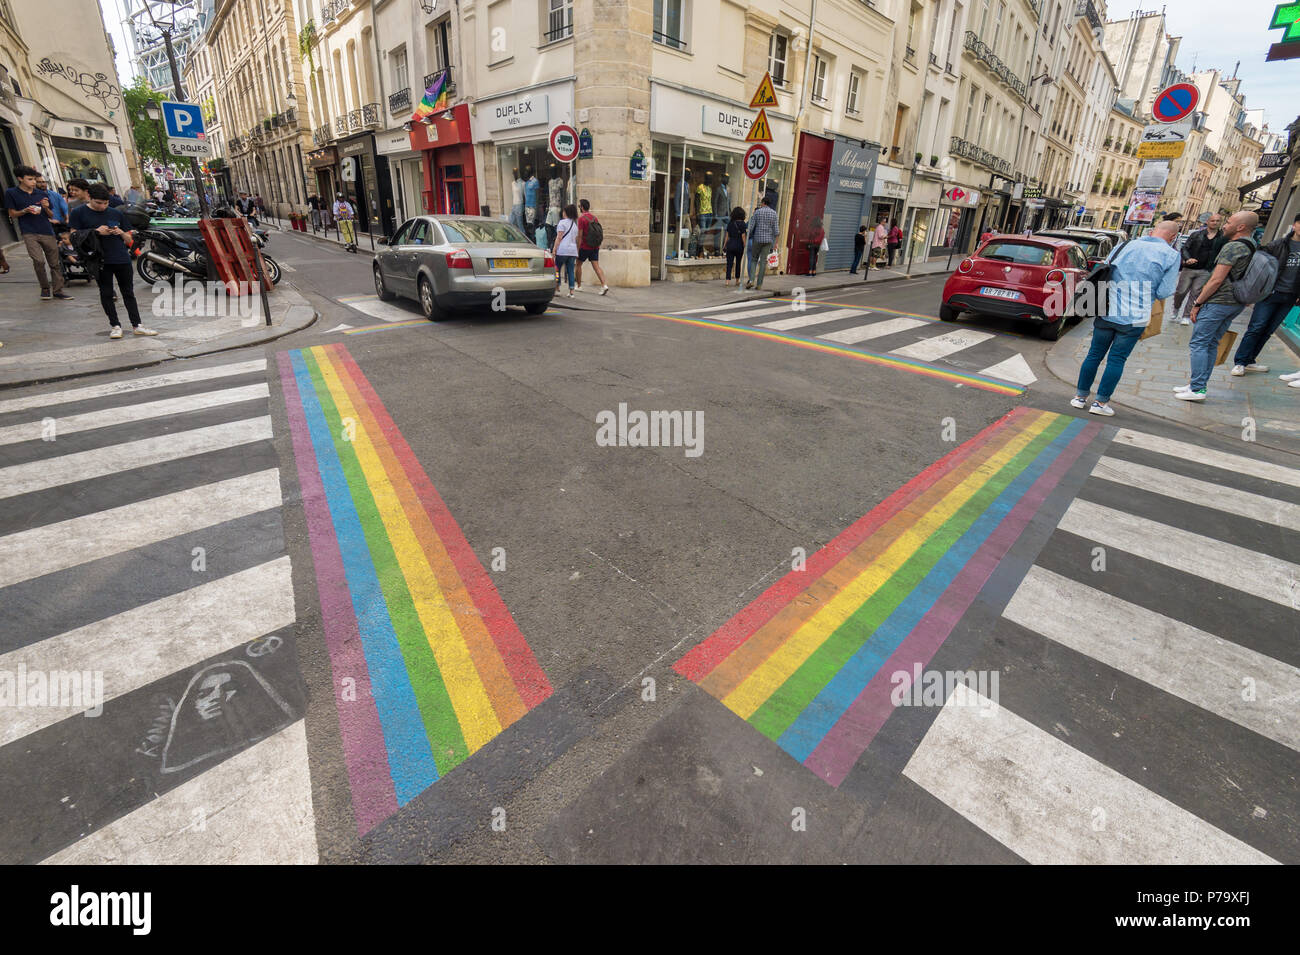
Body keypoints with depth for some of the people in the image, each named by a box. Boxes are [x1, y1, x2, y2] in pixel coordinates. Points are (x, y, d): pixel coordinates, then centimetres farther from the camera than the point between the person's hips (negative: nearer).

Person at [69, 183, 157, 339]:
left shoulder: (116, 213, 9)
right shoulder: (79, 213, 2)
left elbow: (129, 239, 13)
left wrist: (121, 232, -8)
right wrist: (96, 231, -12)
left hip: (122, 259, 2)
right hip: (100, 261, -2)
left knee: (128, 292, 5)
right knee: (106, 294, 3)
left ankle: (136, 325, 8)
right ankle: (115, 325, 7)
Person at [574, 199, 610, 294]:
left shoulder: (581, 218, -11)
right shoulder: (594, 217, 10)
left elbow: (580, 236, -14)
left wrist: (578, 249, -10)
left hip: (585, 247, -5)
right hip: (595, 247, 6)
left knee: (578, 265, 13)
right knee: (596, 266, 0)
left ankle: (579, 286, 20)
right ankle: (604, 285, -18)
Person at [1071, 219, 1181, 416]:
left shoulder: (1128, 245, 7)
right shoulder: (1171, 255, -1)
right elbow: (1163, 292, -4)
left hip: (1106, 311, 2)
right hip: (1135, 317, -2)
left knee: (1095, 354, 10)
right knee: (1116, 359, 5)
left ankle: (1080, 396, 14)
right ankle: (1101, 402, 6)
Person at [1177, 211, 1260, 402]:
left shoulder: (1232, 247, -15)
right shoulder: (1252, 249, 15)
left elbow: (1216, 280, -19)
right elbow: (1240, 278, 20)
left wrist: (1197, 303, -13)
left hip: (1218, 302, -10)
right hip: (1237, 304, 10)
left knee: (1198, 344, -7)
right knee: (1211, 344, 14)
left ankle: (1197, 389, -9)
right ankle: (1199, 383, 18)